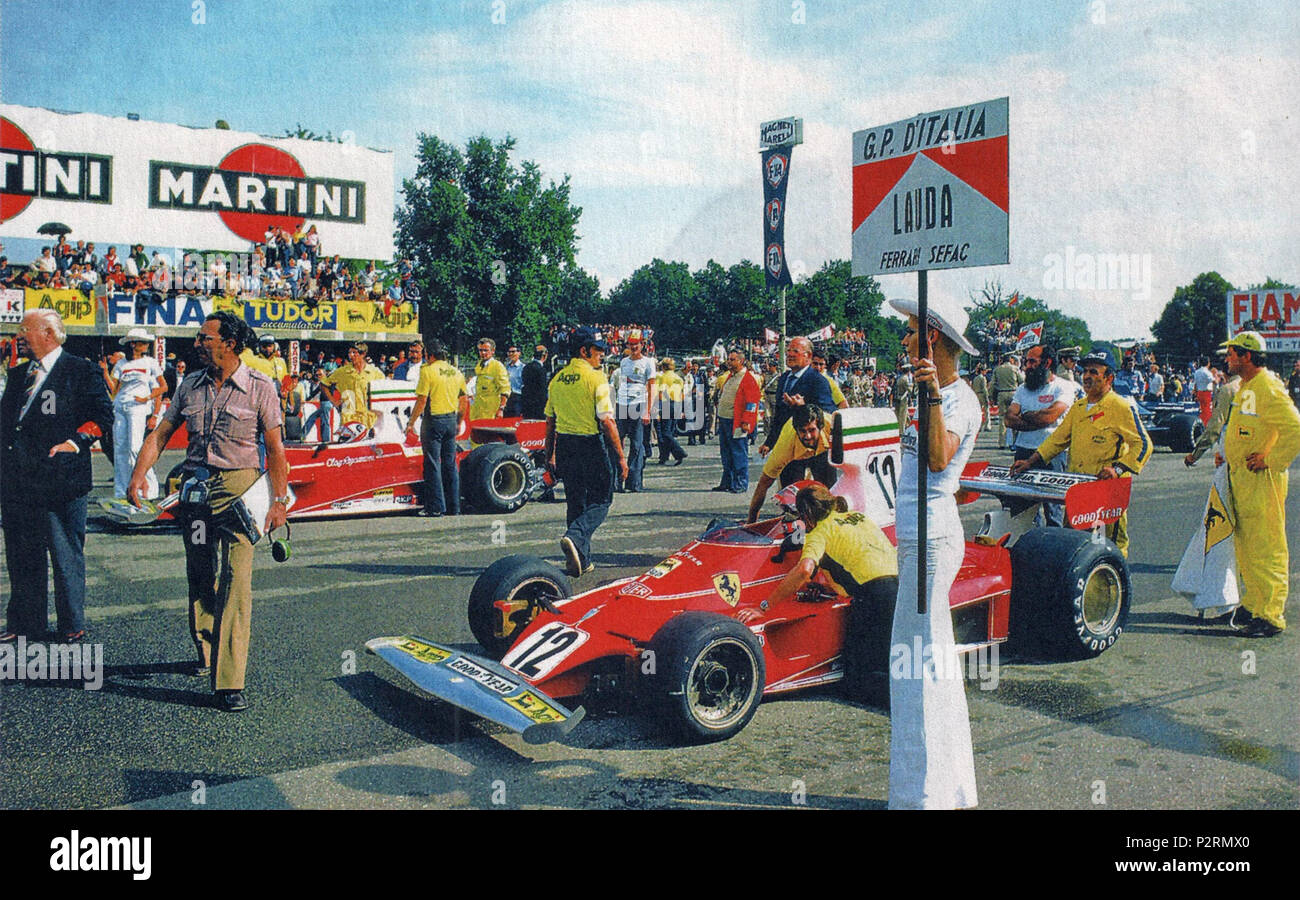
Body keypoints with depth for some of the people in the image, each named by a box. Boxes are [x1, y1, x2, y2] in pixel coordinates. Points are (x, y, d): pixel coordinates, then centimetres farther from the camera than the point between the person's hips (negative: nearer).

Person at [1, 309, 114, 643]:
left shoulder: (81, 371, -2)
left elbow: (103, 415, -5)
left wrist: (74, 442, -14)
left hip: (59, 476, -7)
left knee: (66, 555, 1)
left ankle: (72, 626, 11)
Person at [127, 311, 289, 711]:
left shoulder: (260, 387, -2)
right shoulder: (190, 385, 10)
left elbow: (275, 448, -1)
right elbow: (161, 433, 11)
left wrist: (279, 500, -6)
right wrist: (138, 476, -4)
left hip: (239, 484, -5)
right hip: (195, 484, 5)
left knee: (236, 577, -13)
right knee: (199, 574, 13)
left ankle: (229, 682, -15)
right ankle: (206, 653, 35)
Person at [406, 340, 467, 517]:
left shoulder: (428, 371, -9)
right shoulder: (456, 372, 9)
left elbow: (422, 401, -13)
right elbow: (463, 401, 13)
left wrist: (411, 423, -6)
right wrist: (459, 423, 24)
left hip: (433, 420, -6)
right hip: (451, 421, 6)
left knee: (433, 464, -1)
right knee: (450, 464, 11)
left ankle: (436, 507, -1)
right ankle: (454, 507, 14)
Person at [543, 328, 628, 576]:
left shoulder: (557, 379, 9)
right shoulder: (596, 378, -11)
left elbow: (550, 421, 14)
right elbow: (607, 421, -16)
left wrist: (550, 454, 22)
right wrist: (621, 456, -11)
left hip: (564, 444, 6)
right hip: (592, 444, -6)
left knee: (575, 502, 15)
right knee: (600, 500, 5)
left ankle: (581, 560, 17)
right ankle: (575, 537, -19)